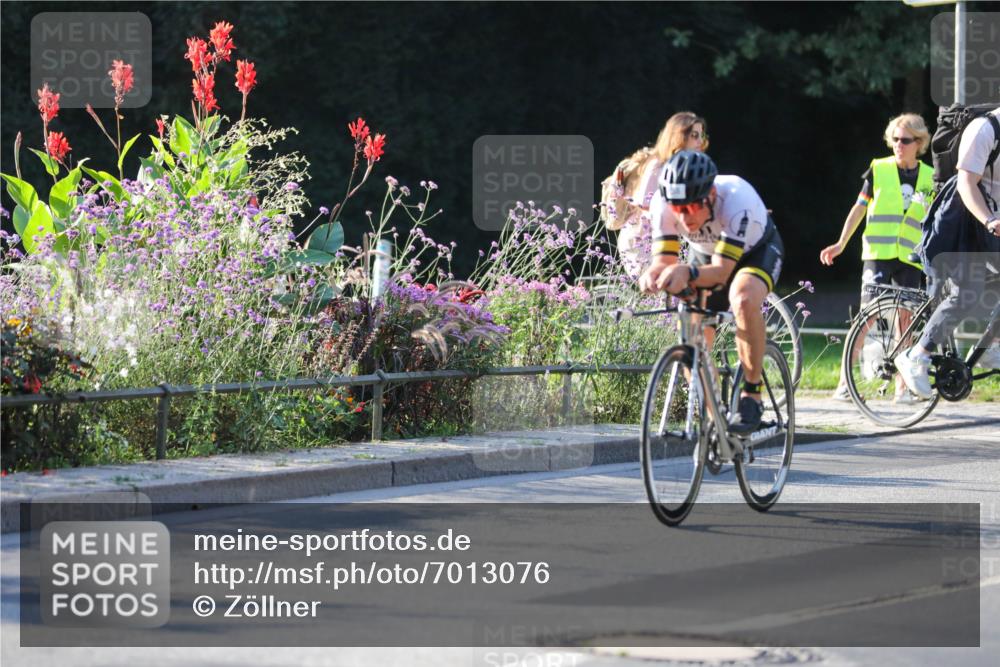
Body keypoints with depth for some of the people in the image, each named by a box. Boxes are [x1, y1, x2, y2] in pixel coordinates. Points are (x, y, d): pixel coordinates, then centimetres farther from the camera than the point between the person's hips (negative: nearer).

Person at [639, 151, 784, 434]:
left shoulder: (737, 200, -41)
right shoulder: (663, 204, -30)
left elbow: (721, 271, -43)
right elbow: (663, 260, -28)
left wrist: (688, 272, -63)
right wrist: (653, 276, -52)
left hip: (757, 249, -4)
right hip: (706, 254, 4)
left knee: (743, 298, -36)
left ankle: (752, 396, -22)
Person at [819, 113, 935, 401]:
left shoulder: (929, 178, 7)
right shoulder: (879, 169, 2)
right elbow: (860, 207, 8)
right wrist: (841, 244, 2)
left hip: (910, 258, 2)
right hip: (878, 253, -2)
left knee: (905, 319, 2)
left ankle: (903, 386, 7)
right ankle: (844, 381, -9)